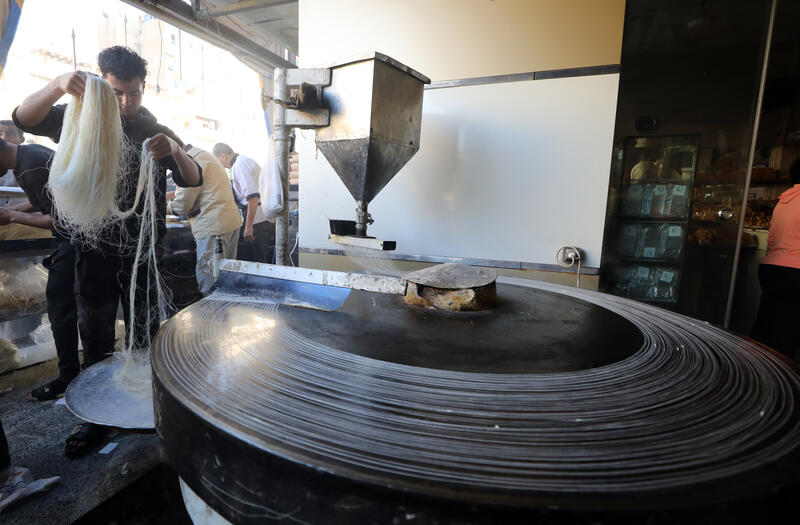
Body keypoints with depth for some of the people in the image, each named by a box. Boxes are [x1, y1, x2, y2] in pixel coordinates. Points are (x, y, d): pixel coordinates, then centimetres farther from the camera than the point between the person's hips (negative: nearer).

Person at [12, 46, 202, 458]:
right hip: (95, 249, 0)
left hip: (144, 250, 0)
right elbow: (24, 119, -9)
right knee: (96, 338, 10)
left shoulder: (157, 132, 7)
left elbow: (193, 180, -4)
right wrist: (58, 85, -26)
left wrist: (176, 151, -24)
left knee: (145, 337, 9)